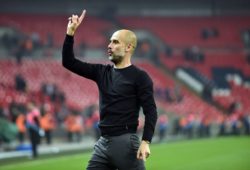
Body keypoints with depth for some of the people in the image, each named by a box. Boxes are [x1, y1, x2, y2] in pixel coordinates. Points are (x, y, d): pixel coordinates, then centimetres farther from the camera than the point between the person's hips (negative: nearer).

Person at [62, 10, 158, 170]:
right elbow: (69, 62, 12)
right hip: (103, 143, 7)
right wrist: (70, 33, 3)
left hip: (126, 142, -6)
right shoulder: (102, 72, 12)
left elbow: (151, 112, -10)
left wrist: (146, 142, -21)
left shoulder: (139, 77, -5)